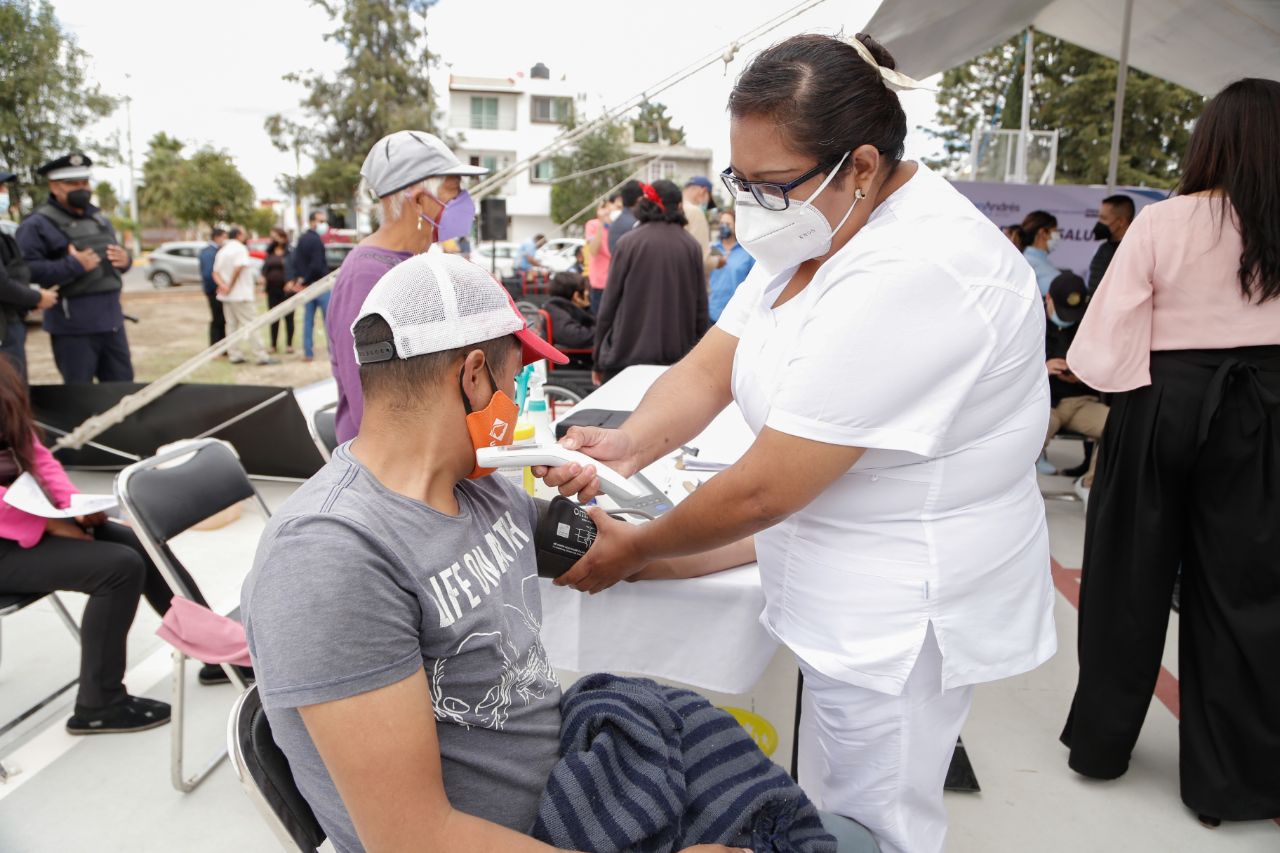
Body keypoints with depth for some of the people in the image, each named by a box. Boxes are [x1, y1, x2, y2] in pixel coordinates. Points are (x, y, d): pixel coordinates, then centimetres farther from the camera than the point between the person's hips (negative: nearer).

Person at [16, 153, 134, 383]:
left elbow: (115, 257, 26)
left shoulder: (99, 219, 17)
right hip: (73, 324, -7)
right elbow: (26, 269, -18)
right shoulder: (38, 224, -7)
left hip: (111, 318, 7)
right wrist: (73, 266, -23)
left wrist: (125, 259, 2)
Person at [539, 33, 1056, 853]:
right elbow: (710, 367, 1)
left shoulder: (911, 277, -29)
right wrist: (627, 444, -18)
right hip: (850, 596, 9)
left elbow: (763, 490, -26)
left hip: (906, 609, -9)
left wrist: (636, 547, -11)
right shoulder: (821, 227, 3)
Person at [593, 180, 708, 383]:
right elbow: (701, 308, 5)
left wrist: (598, 359, 6)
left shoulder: (628, 244, -4)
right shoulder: (692, 247, 2)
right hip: (678, 358, 2)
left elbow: (609, 303, -2)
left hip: (627, 353, -2)